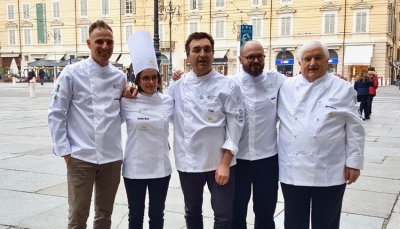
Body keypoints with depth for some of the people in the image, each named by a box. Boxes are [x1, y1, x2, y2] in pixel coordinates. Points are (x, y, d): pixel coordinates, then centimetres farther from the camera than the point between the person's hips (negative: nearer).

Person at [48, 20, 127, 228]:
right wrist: (64, 149, -8)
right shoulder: (72, 73, -4)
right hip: (81, 156, -3)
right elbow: (56, 113, -3)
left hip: (112, 156, 4)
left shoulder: (120, 78, 6)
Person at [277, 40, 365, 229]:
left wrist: (354, 163, -3)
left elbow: (354, 129, -1)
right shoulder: (286, 87, 4)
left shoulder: (343, 89, -1)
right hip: (292, 171, 2)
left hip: (329, 173, -2)